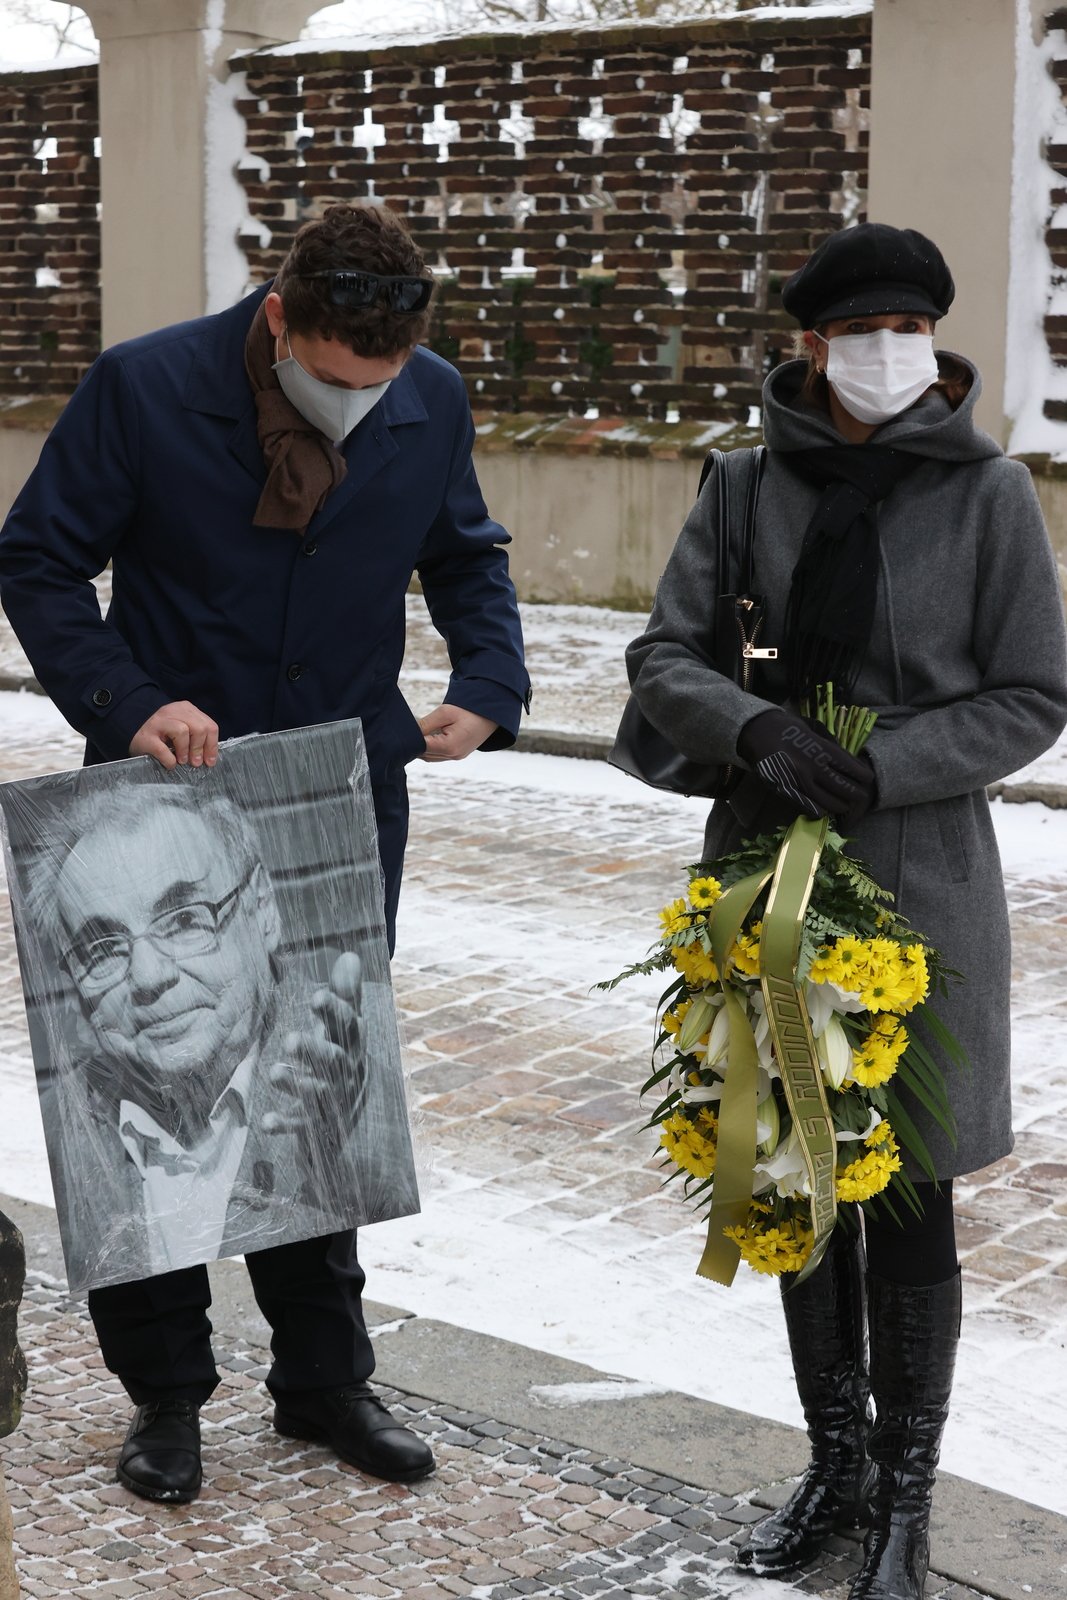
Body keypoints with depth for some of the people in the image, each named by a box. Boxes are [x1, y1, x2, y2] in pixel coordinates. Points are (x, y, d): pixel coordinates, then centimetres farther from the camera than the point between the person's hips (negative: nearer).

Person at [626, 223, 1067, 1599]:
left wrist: (873, 770, -18)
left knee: (906, 1203, 4)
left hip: (921, 879, -3)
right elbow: (662, 655, -2)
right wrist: (758, 730, -22)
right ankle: (836, 1462, 30)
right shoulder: (750, 484, 2)